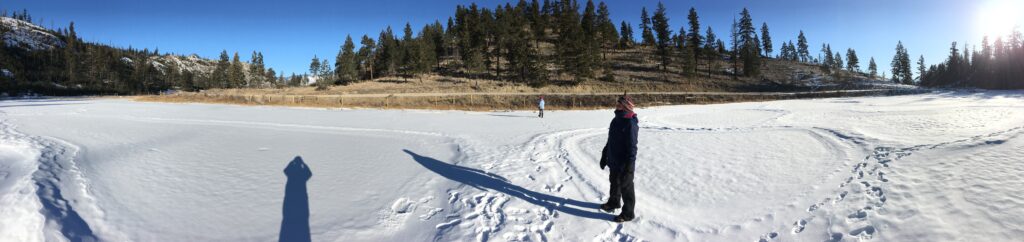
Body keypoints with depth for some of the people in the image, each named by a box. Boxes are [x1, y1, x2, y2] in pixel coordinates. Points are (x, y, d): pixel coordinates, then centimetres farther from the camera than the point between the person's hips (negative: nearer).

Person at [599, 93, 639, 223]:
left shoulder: (630, 123, -21)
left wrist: (629, 166, -24)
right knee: (614, 183, 25)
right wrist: (604, 156, 19)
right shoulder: (616, 120, 7)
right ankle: (613, 202, 46)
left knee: (626, 187, 4)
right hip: (614, 162, 9)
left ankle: (628, 213, 17)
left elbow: (632, 146, -23)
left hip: (624, 164, -9)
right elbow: (610, 141, 16)